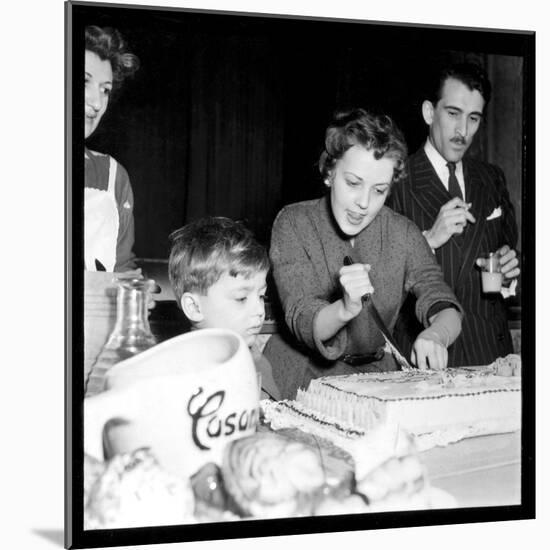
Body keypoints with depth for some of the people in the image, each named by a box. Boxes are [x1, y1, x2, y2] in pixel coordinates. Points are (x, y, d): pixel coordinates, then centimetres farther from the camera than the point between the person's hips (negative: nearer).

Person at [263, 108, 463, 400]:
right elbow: (301, 321, -15)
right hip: (300, 382, -2)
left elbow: (444, 306, -5)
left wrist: (436, 336, -31)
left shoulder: (403, 233, 4)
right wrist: (345, 309, -38)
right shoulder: (294, 223, -5)